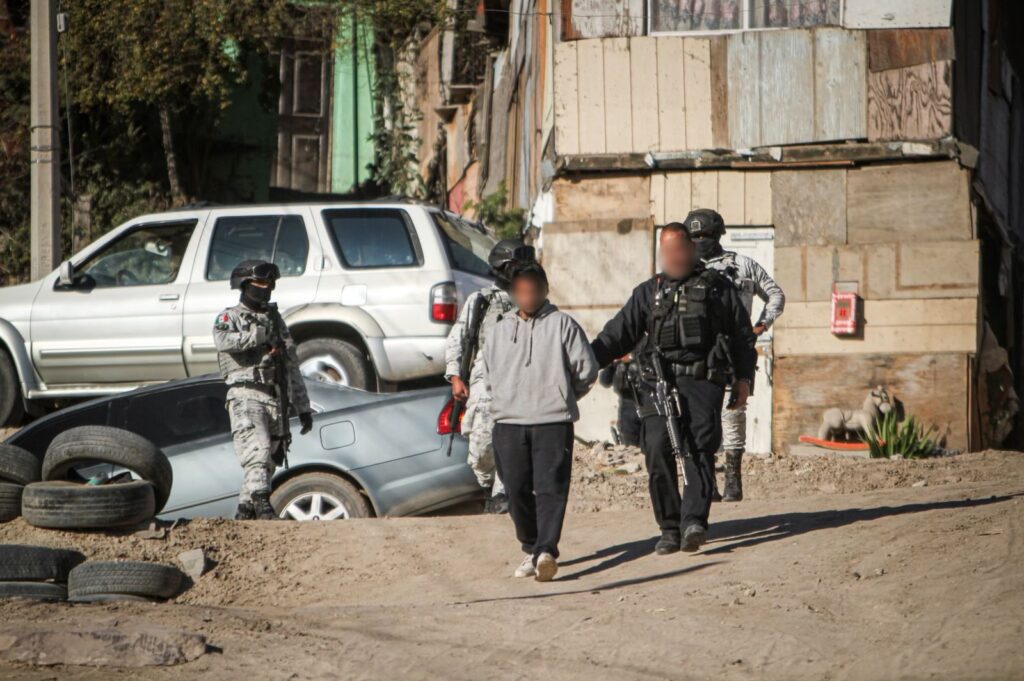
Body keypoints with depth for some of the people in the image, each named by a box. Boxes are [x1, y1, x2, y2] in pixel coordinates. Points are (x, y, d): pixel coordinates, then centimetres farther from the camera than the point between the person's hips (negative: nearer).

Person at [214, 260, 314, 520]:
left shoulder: (275, 320, 22)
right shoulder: (231, 317, 6)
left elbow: (293, 367, 21)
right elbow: (224, 341, -21)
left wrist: (303, 408, 17)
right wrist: (260, 334, -16)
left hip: (274, 399, 6)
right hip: (245, 395, -6)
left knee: (268, 463, 4)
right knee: (257, 451, -23)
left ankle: (245, 513, 11)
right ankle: (262, 504, -33)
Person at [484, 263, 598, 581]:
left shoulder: (563, 325, 3)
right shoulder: (500, 330, 15)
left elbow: (587, 370, 4)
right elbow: (488, 373, 25)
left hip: (553, 421, -4)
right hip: (509, 423, 4)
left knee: (551, 488, -12)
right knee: (517, 489, 2)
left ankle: (546, 551, -20)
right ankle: (530, 549, 16)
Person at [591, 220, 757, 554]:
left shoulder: (716, 287, 17)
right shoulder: (648, 292, 21)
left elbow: (743, 335, 17)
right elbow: (618, 334, 16)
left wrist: (743, 377, 7)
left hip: (702, 380, -2)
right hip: (660, 380, 2)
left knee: (698, 449, -18)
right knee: (658, 451, -12)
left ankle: (694, 520, -30)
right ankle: (669, 527, -5)